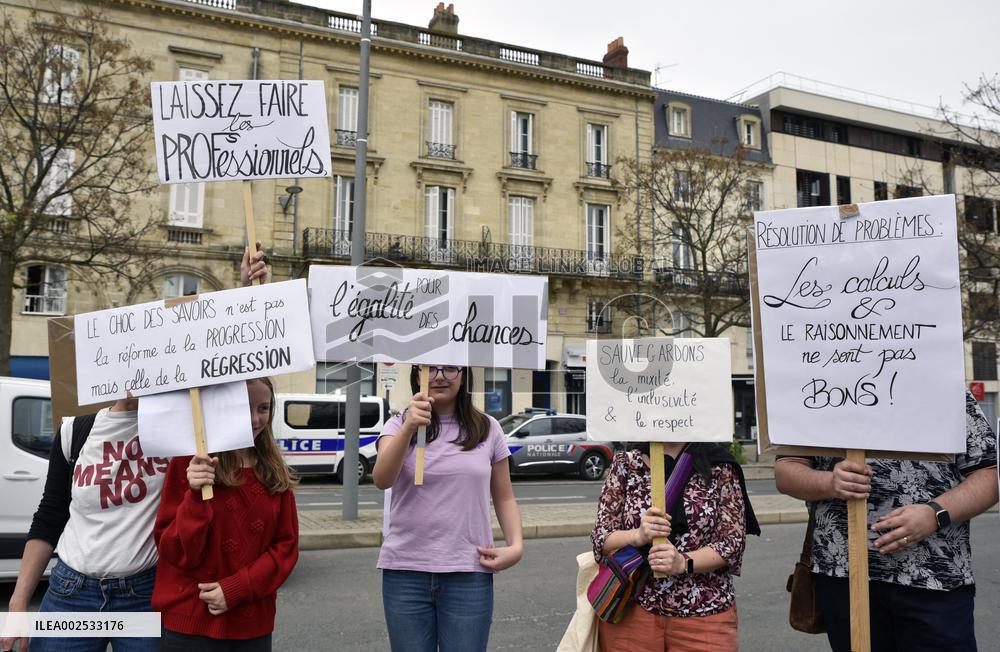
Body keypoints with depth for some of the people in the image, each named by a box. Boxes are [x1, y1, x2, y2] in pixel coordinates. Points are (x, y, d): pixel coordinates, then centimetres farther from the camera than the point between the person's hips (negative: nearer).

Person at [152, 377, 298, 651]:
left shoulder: (276, 473, 4)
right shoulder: (189, 464, -7)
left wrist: (237, 588, -10)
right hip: (190, 623, -3)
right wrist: (196, 498, -24)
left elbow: (286, 546, 2)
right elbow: (177, 554, -9)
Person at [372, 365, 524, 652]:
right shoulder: (398, 425, 1)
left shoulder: (488, 429, 4)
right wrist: (409, 428, -33)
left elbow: (504, 498, 10)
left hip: (469, 574, 0)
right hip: (405, 571, 0)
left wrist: (516, 545, -7)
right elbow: (382, 480, -18)